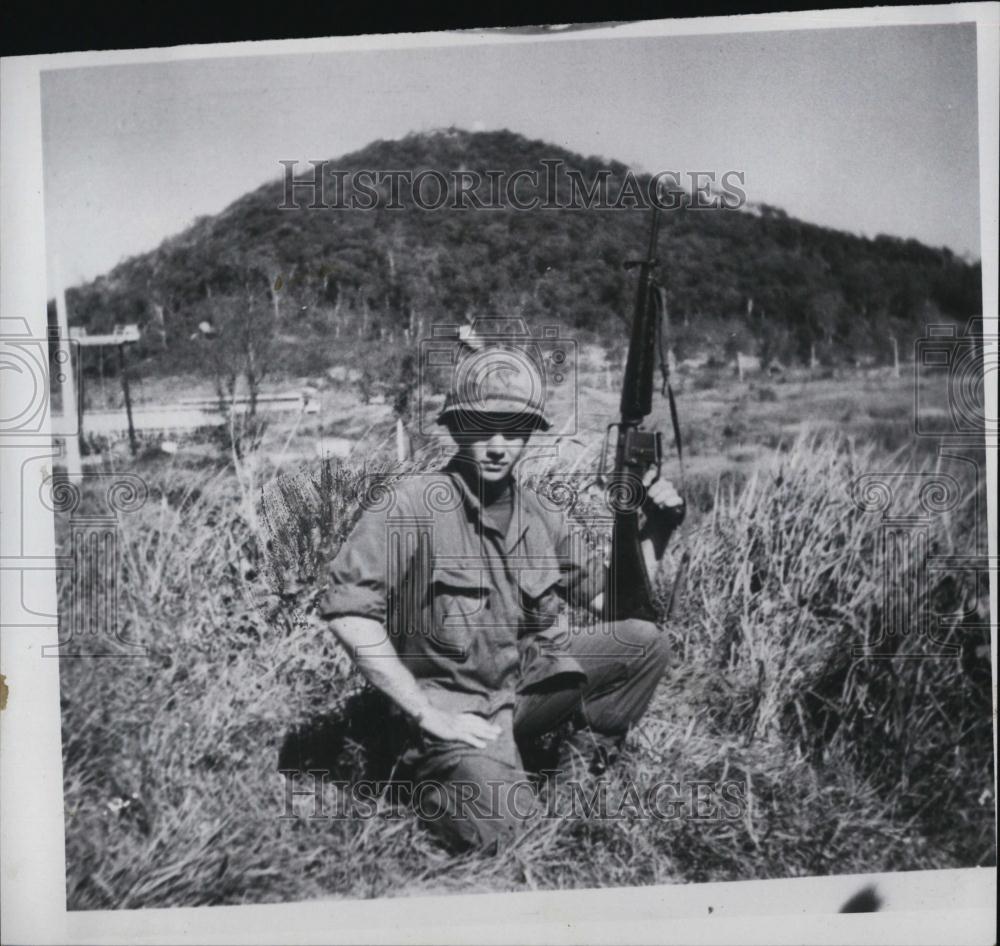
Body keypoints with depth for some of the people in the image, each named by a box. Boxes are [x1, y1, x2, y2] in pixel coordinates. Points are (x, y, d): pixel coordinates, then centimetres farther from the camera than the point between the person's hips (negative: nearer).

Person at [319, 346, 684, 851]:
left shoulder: (543, 517, 2)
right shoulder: (410, 503, -18)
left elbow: (613, 597, 11)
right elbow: (346, 608, -24)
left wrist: (654, 531, -5)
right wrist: (424, 712, -22)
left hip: (530, 680, 5)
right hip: (453, 703, -5)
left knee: (645, 641, -8)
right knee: (492, 826, -25)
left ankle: (584, 760, 12)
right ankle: (430, 766, 8)